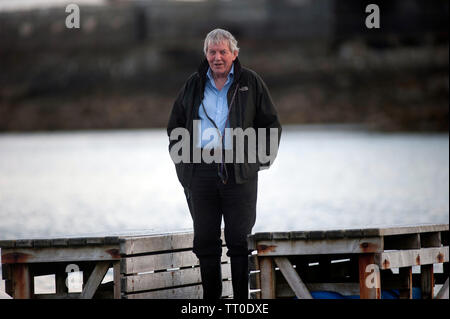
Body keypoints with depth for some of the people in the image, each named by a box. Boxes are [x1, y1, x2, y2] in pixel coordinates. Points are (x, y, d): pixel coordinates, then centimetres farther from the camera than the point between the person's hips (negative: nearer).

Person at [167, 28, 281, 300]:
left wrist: (263, 158, 3)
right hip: (201, 172, 2)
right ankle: (211, 297, 10)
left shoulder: (251, 83, 6)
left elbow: (271, 124, 11)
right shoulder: (194, 85, 12)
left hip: (240, 172, -2)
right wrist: (182, 160, 13)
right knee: (205, 240, 4)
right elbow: (175, 126, 22)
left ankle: (242, 298, 5)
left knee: (239, 241, 0)